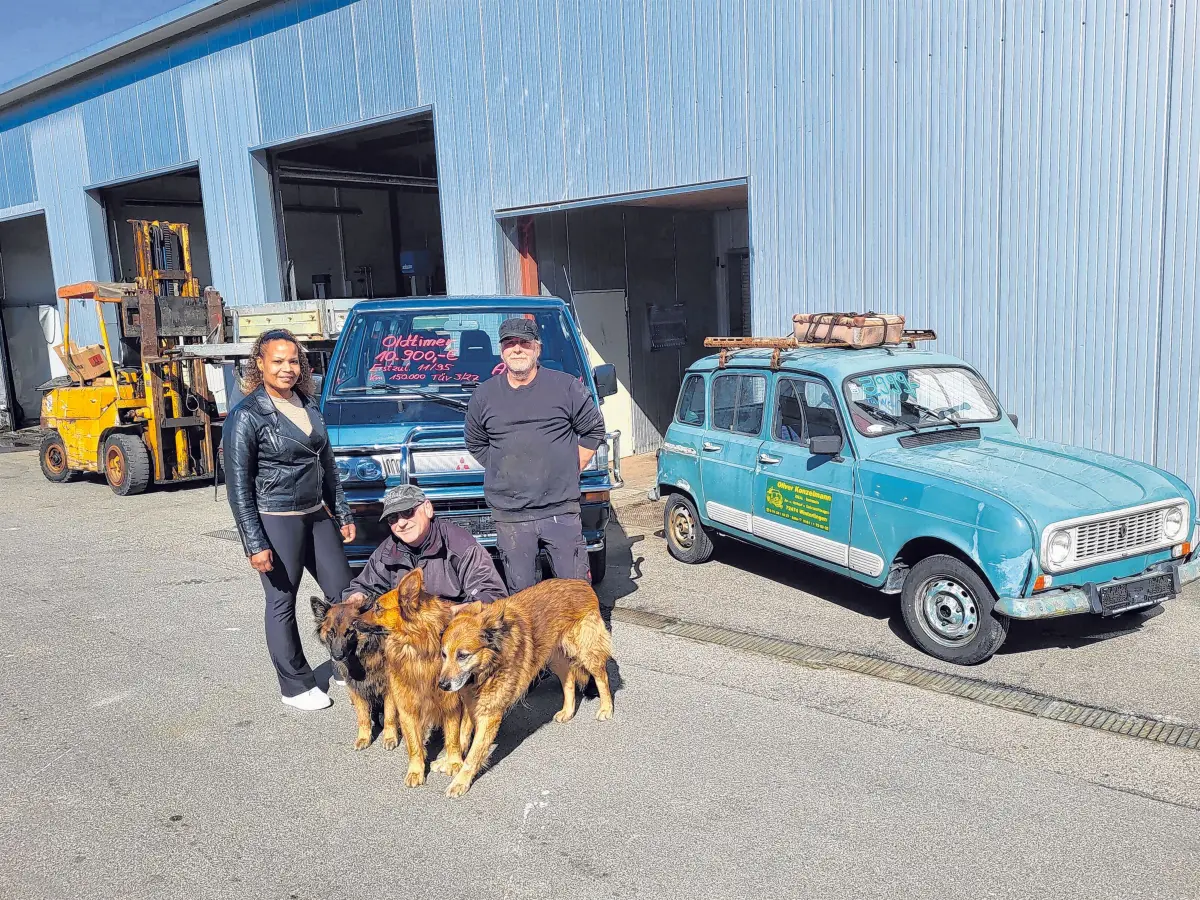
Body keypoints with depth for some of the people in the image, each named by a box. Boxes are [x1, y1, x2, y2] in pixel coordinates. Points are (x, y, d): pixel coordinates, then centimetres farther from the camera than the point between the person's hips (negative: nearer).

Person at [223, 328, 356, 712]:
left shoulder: (309, 405, 7)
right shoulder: (247, 415, -12)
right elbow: (238, 485, -13)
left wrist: (342, 514, 14)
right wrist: (255, 543, -16)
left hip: (316, 515, 7)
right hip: (276, 521, -7)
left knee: (343, 592, 12)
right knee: (282, 604, 5)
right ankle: (295, 685, 21)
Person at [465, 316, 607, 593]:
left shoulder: (566, 387, 2)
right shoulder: (483, 395, 8)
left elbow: (594, 430, 10)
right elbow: (475, 444, 20)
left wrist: (569, 471, 5)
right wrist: (505, 474, 10)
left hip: (562, 510, -1)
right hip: (509, 517, 2)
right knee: (520, 592, 8)